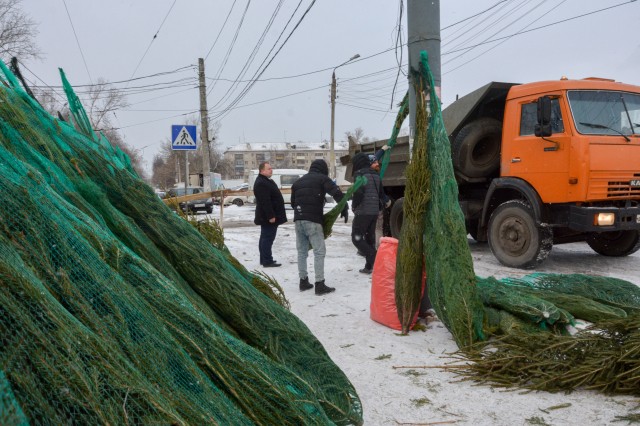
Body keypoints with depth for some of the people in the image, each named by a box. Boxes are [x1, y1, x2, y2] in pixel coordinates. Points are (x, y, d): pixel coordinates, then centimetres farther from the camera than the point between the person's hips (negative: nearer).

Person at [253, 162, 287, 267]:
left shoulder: (267, 181, 17)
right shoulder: (261, 184, -19)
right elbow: (265, 202, -26)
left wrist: (273, 215, 24)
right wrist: (271, 216, -27)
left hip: (267, 217, 11)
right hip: (268, 218, -11)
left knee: (265, 238, 15)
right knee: (268, 238, -8)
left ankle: (264, 259, 23)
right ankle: (267, 261, -5)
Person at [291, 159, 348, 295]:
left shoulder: (298, 181, 22)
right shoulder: (322, 179, 3)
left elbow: (293, 202, 25)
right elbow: (337, 193, -9)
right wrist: (345, 209, 0)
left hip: (298, 220, 6)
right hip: (313, 220, -6)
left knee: (302, 251, 14)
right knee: (319, 252, -4)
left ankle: (303, 281, 19)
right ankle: (319, 284, -6)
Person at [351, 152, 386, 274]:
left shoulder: (359, 174, -10)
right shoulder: (375, 175, 14)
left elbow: (358, 193, -21)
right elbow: (382, 194, 16)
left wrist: (354, 206, -6)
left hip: (363, 212, -8)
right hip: (374, 212, 8)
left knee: (356, 238, -2)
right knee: (370, 239, 14)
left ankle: (374, 258, -17)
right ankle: (369, 266, 15)